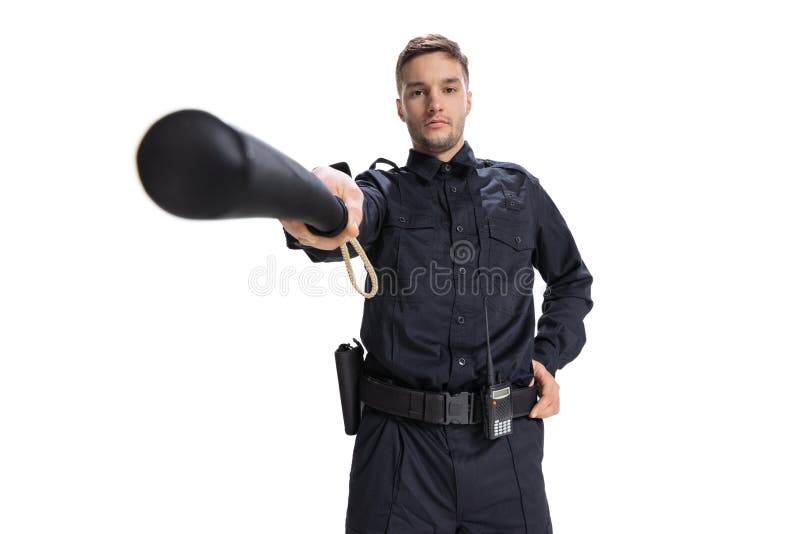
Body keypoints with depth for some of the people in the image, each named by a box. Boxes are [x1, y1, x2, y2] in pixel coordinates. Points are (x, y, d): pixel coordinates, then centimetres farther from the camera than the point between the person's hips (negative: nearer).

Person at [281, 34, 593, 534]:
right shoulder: (385, 191, 3)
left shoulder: (519, 188, 10)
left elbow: (573, 280, 21)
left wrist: (549, 356, 5)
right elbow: (356, 215, -22)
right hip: (401, 443, -1)